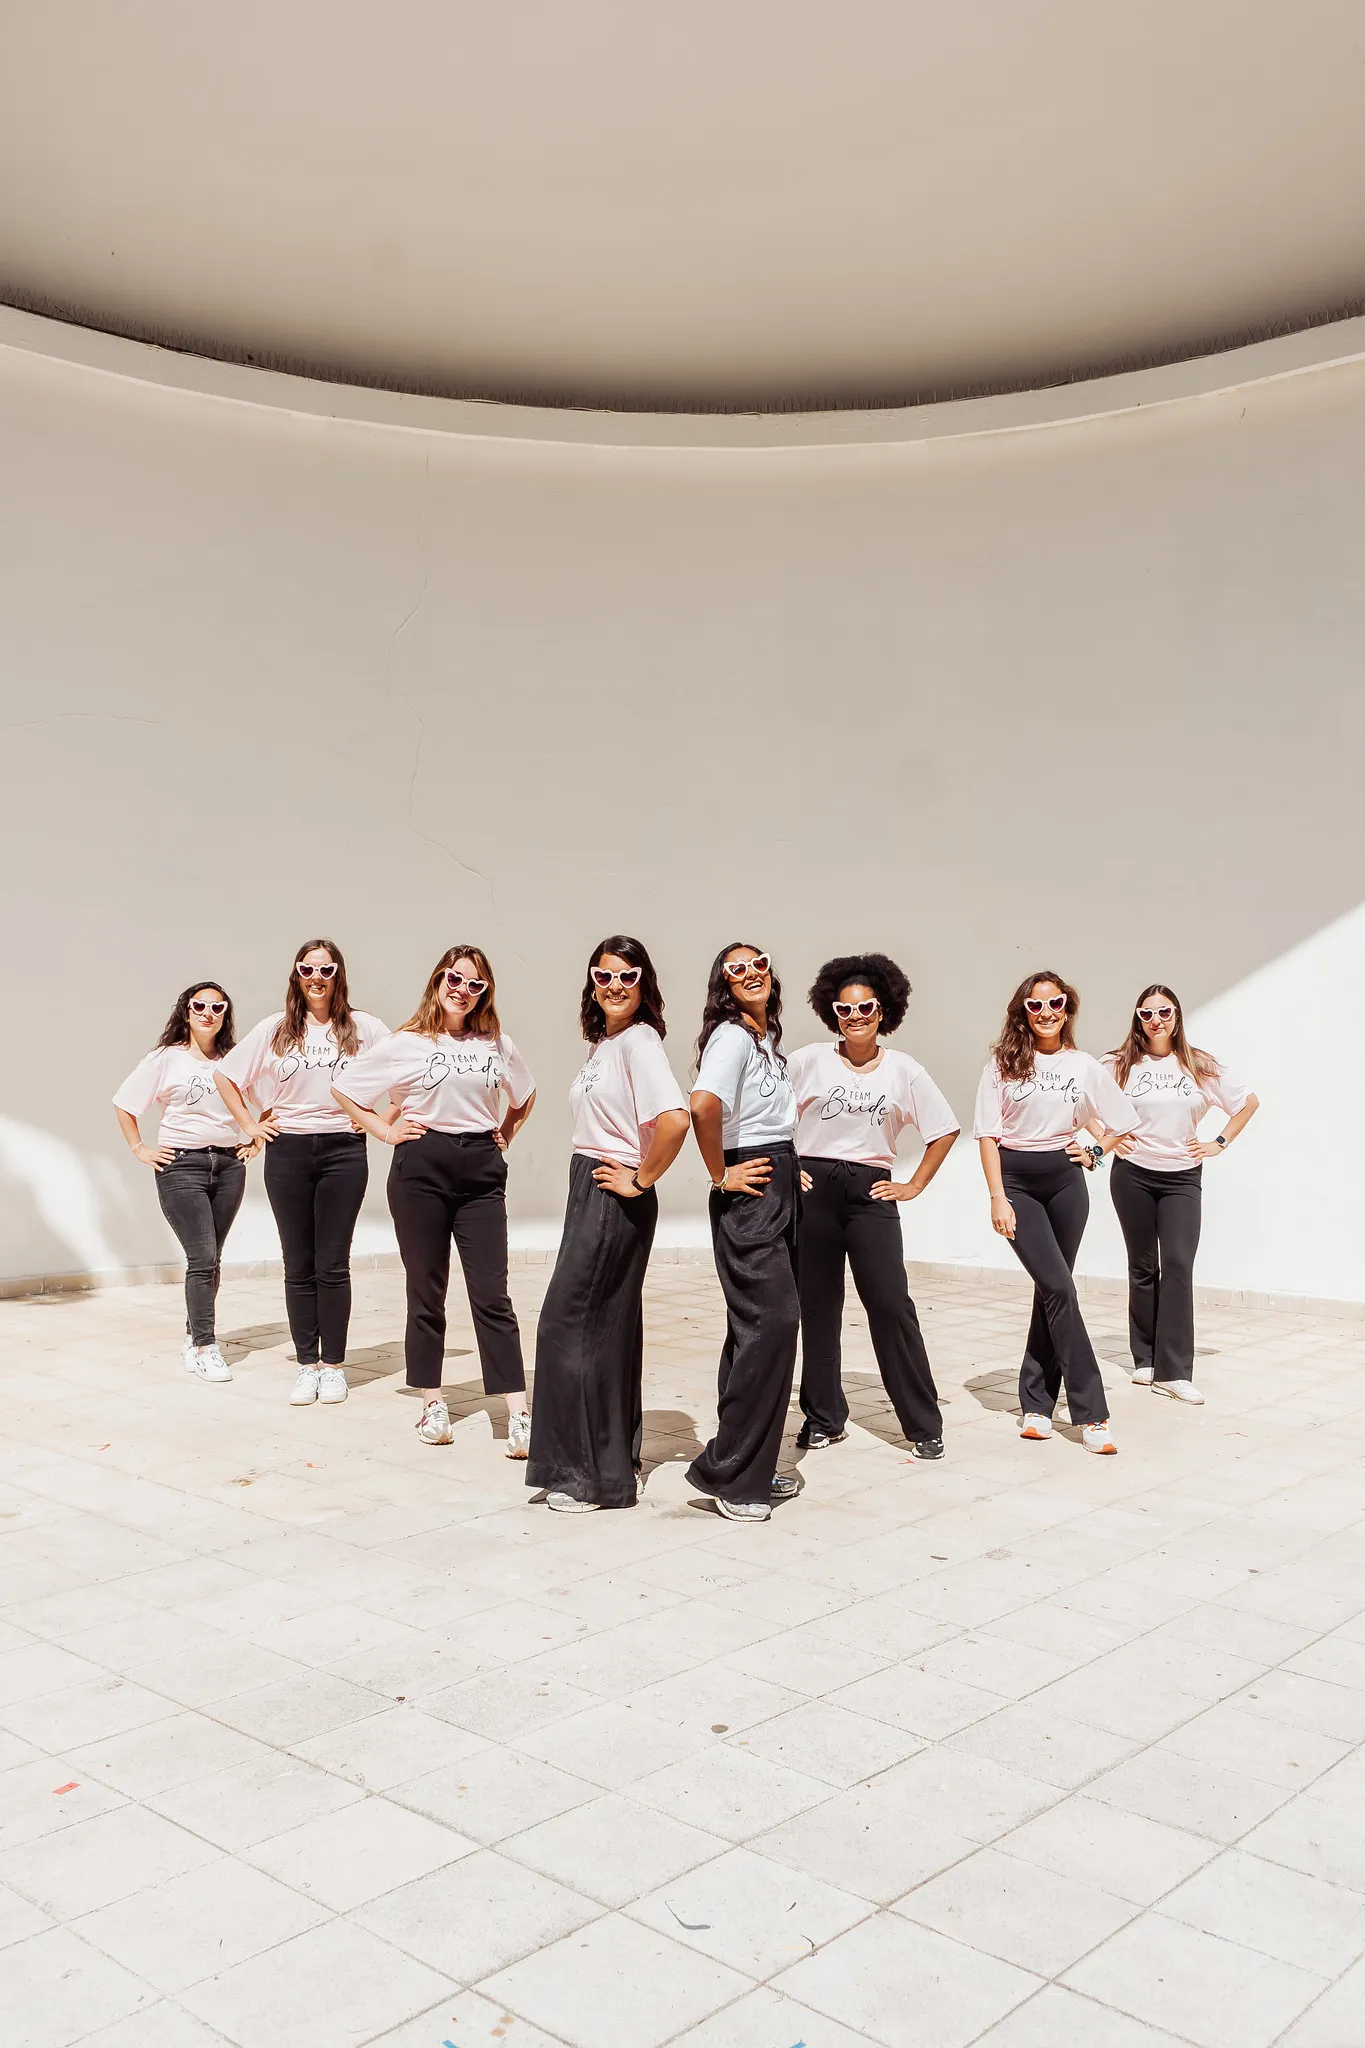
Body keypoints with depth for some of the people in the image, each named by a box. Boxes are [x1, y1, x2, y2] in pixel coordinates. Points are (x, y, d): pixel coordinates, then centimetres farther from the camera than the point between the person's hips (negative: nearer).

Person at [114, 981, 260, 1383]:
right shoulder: (166, 1058, 0)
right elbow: (124, 1105, 5)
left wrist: (256, 1140, 8)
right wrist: (140, 1150, 0)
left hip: (229, 1165, 3)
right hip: (181, 1165, -3)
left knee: (211, 1259, 8)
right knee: (202, 1257, -10)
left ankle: (194, 1339, 20)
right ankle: (205, 1348, -5)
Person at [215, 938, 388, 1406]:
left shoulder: (363, 1027, 1)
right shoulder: (274, 1029, 6)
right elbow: (225, 1075, 13)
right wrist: (249, 1125, 6)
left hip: (343, 1151, -1)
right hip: (287, 1152, 2)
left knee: (333, 1265, 1)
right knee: (299, 1266, 6)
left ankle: (333, 1366, 12)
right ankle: (307, 1365, 15)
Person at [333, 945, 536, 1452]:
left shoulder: (496, 1043, 9)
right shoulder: (406, 1044, 1)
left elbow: (525, 1095, 26)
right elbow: (344, 1090, 7)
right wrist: (386, 1131, 0)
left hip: (482, 1169, 1)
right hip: (422, 1168, -1)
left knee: (492, 1295, -3)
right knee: (426, 1292, 7)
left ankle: (519, 1415, -4)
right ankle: (432, 1404, 21)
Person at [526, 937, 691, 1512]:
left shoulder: (639, 1041, -15)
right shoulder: (603, 1044, 13)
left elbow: (675, 1119, -30)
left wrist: (642, 1179, -19)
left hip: (615, 1199, -9)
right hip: (590, 1191, 9)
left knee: (568, 1322, -7)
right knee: (607, 1324, 14)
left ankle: (590, 1475, 2)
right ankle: (613, 1458, 25)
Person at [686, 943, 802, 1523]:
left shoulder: (769, 1037, 17)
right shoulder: (732, 1035, -12)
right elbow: (703, 1103, -29)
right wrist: (720, 1174, -19)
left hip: (781, 1185, 9)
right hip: (748, 1191, -9)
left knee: (761, 1326, 11)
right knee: (771, 1321, -12)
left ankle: (751, 1468, 19)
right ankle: (730, 1474, -4)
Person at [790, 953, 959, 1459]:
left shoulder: (903, 1070, 3)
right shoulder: (808, 1061, 0)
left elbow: (944, 1131, 10)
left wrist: (914, 1186, 4)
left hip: (871, 1191, 0)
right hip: (812, 1188, 0)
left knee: (891, 1306, -5)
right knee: (816, 1305, 6)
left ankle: (924, 1426, 6)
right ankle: (824, 1418, 19)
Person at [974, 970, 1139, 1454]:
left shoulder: (1085, 1066, 5)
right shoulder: (1003, 1062, -1)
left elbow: (1123, 1121, 16)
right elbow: (987, 1134, -3)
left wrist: (1095, 1152, 0)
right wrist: (997, 1198, -10)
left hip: (1065, 1183, 3)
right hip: (1017, 1182, -3)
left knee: (1050, 1291, 5)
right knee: (1060, 1290, -12)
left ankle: (1036, 1404, 16)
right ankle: (1091, 1413, -8)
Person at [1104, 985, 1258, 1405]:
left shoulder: (1200, 1066, 1)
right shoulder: (1120, 1065, -1)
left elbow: (1248, 1102, 11)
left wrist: (1219, 1143, 4)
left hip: (1182, 1177, 0)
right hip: (1133, 1175, 0)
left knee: (1178, 1267, -10)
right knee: (1143, 1268, 8)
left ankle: (1174, 1372, -9)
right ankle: (1146, 1362, 17)